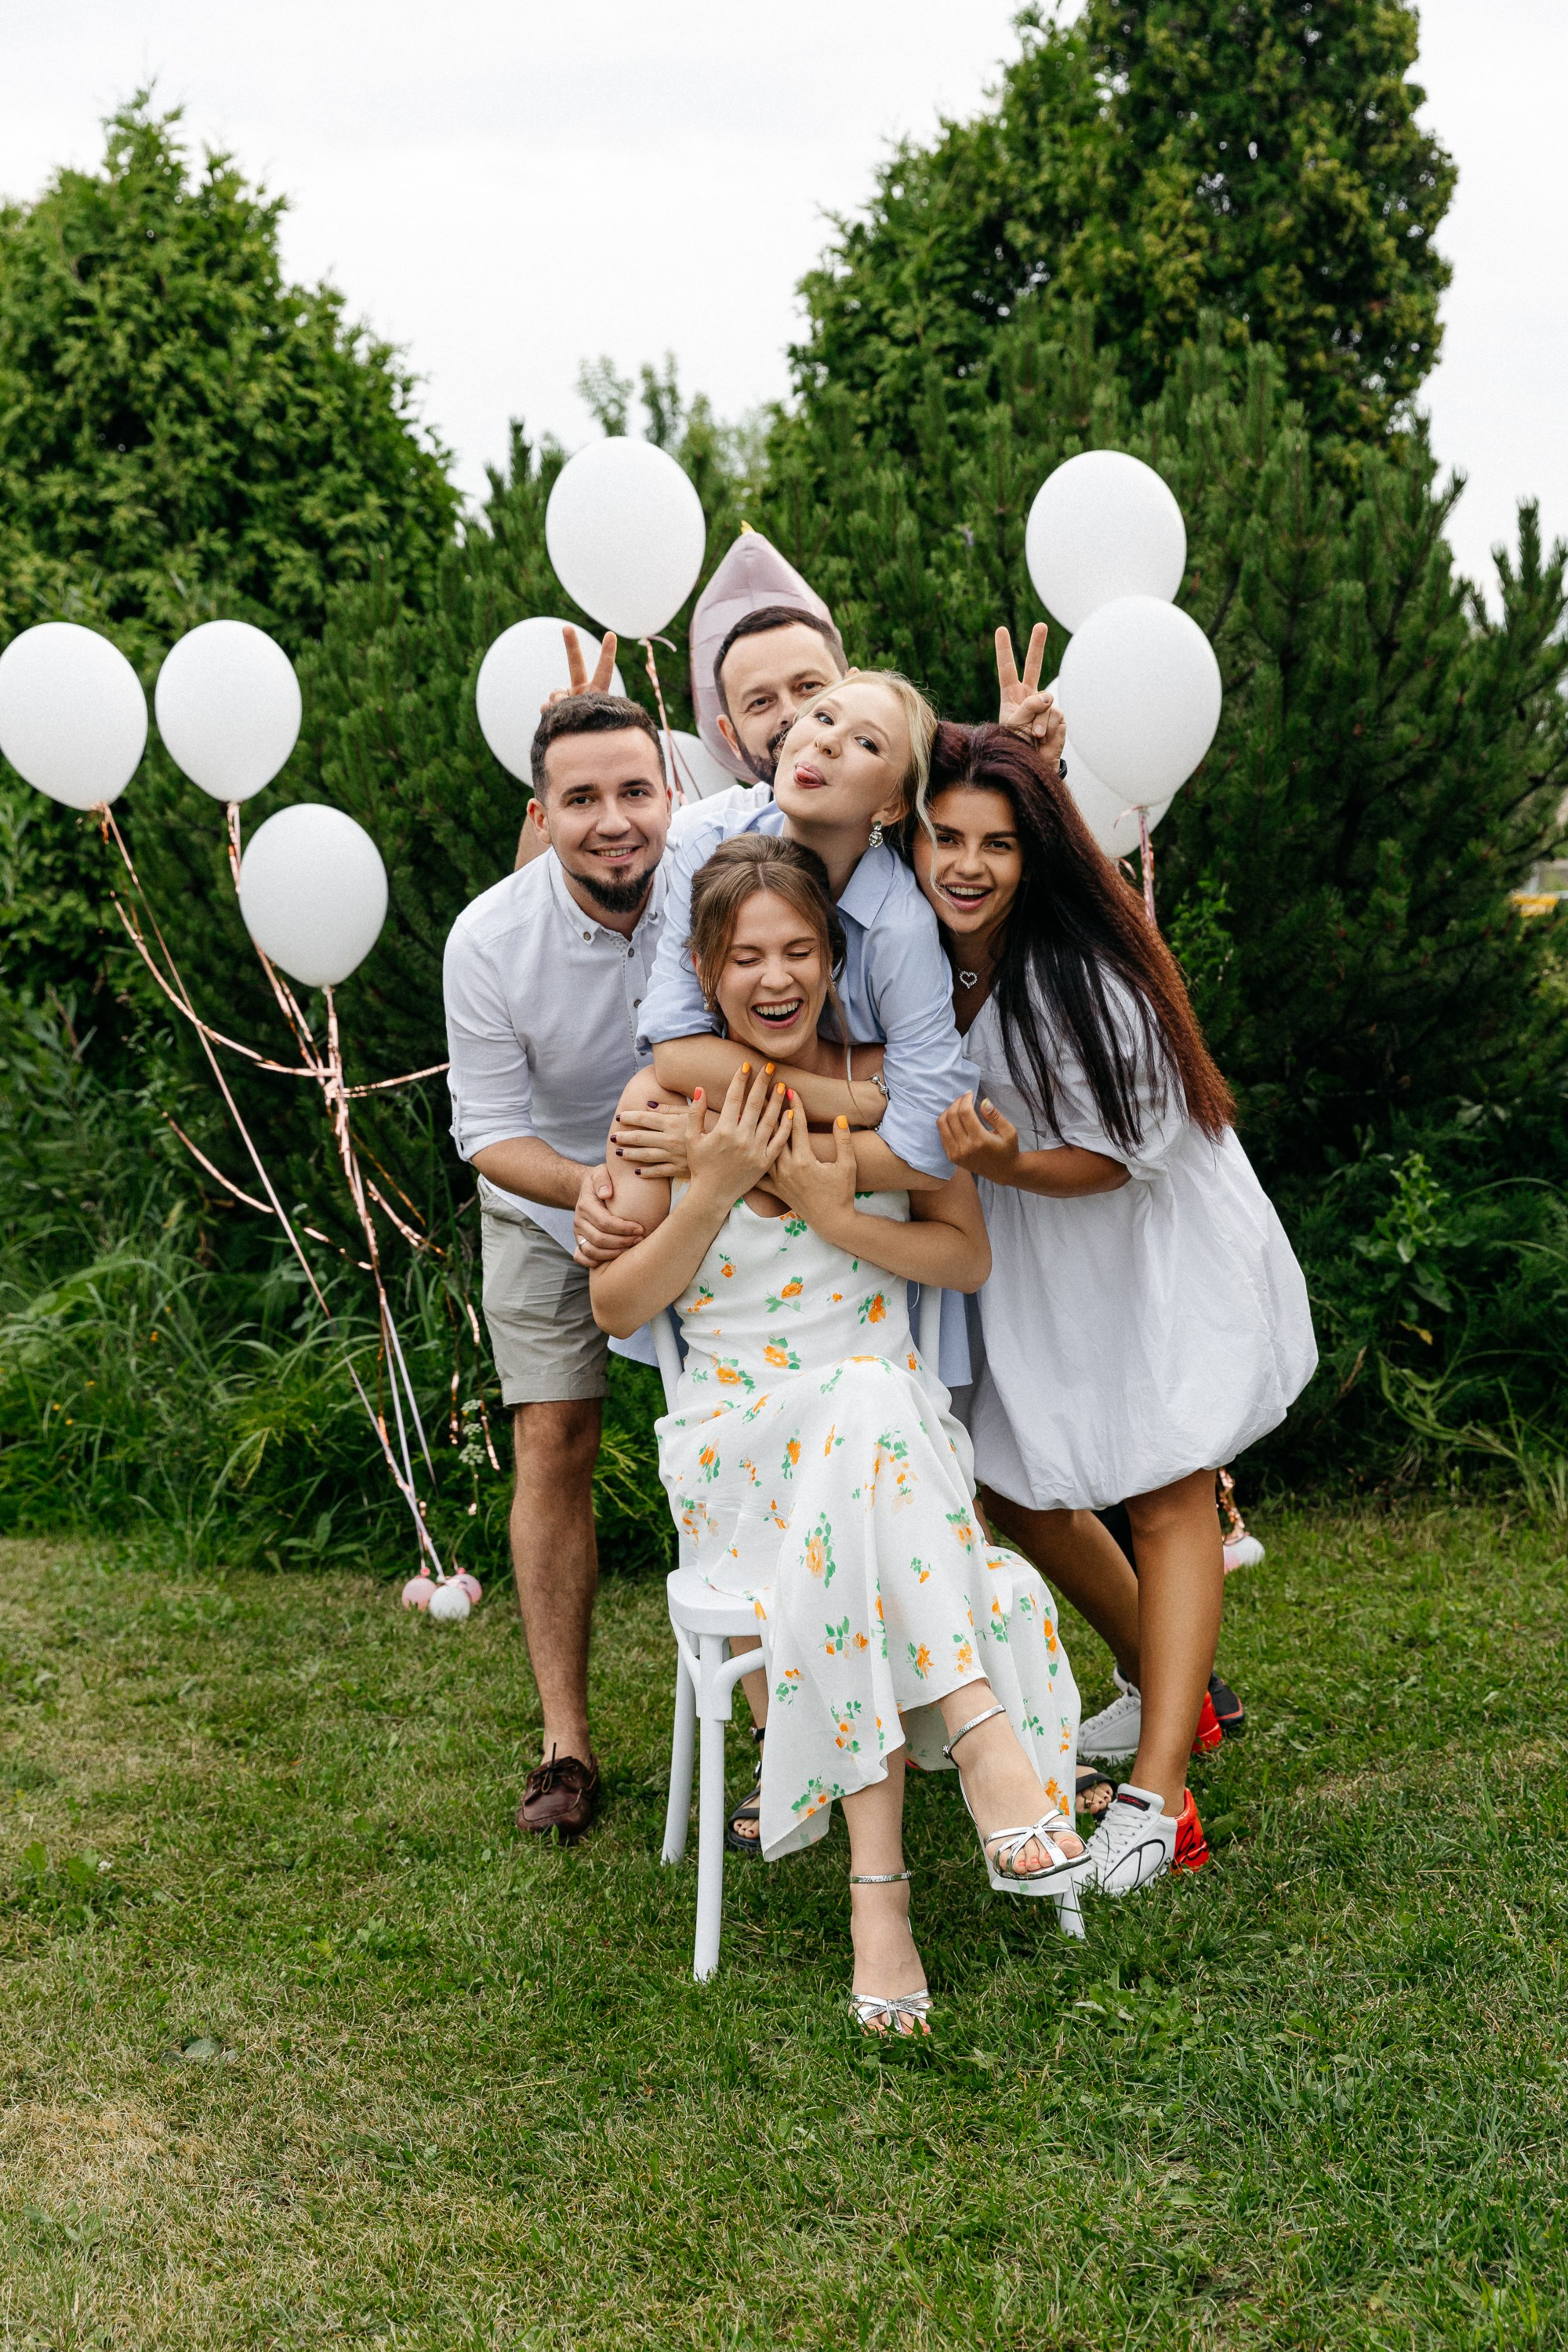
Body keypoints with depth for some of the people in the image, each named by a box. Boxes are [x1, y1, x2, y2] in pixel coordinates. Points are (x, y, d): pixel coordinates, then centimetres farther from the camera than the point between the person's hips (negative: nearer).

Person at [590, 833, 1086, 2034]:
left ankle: (877, 1884, -39)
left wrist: (829, 1210, -11)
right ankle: (983, 1734, -43)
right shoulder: (666, 1099, 2)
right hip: (738, 1437, -2)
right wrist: (711, 1192, -13)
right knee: (868, 1407, -38)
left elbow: (970, 1258, 5)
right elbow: (616, 1306, 3)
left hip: (890, 1418, 2)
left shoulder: (888, 1083, 5)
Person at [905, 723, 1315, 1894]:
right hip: (1032, 1263, 7)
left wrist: (1010, 1165, -37)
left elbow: (1125, 1153, -22)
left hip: (1162, 1249, -7)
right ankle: (1174, 1687, 32)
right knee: (1011, 1483, 10)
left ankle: (1158, 1796, -14)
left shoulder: (1081, 971, -27)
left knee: (1169, 1493, -10)